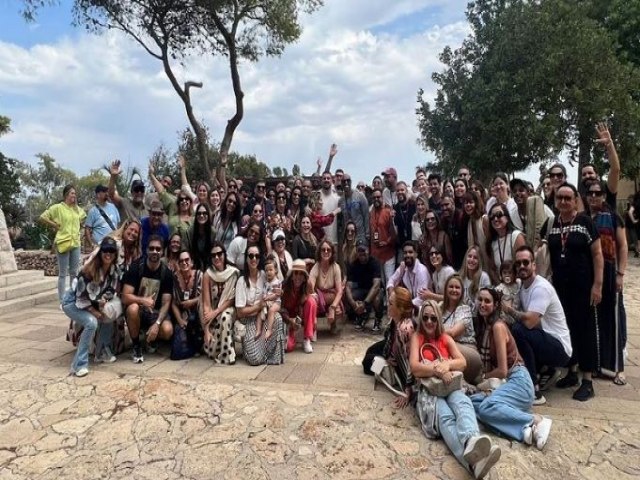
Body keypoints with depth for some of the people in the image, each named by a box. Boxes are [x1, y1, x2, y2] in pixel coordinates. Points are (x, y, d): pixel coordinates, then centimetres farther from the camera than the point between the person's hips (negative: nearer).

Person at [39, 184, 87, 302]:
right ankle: (62, 301, 7)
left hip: (75, 243, 6)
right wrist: (55, 226, -6)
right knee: (63, 273, 0)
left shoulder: (78, 209, 11)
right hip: (63, 243, -6)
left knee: (74, 272, 12)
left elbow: (83, 218, 29)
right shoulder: (57, 207, -7)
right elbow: (42, 218, -7)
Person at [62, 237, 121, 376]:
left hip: (92, 303, 7)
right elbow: (81, 297, -24)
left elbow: (112, 290, 3)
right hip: (73, 303, -7)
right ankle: (79, 364, -21)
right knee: (92, 323, -29)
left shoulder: (114, 270, -9)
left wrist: (105, 300, -18)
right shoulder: (89, 270, -29)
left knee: (109, 316, -9)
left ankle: (102, 352, 8)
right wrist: (97, 313, -23)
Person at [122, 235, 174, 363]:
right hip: (138, 310, -1)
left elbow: (165, 303, -11)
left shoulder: (166, 273, -8)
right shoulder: (136, 268, -11)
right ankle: (136, 346, -11)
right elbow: (125, 297, -17)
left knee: (167, 331, -28)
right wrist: (143, 300, -36)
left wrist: (157, 324, -26)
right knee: (133, 308, -36)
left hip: (155, 312, 1)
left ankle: (151, 338, 12)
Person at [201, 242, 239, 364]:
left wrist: (216, 312, -23)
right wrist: (206, 329, -23)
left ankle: (226, 355, -20)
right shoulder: (207, 274, -13)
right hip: (211, 311, 0)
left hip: (227, 308, 1)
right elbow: (206, 302, -16)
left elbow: (232, 298, -9)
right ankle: (214, 351, 16)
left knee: (225, 318, -36)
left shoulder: (234, 272, -13)